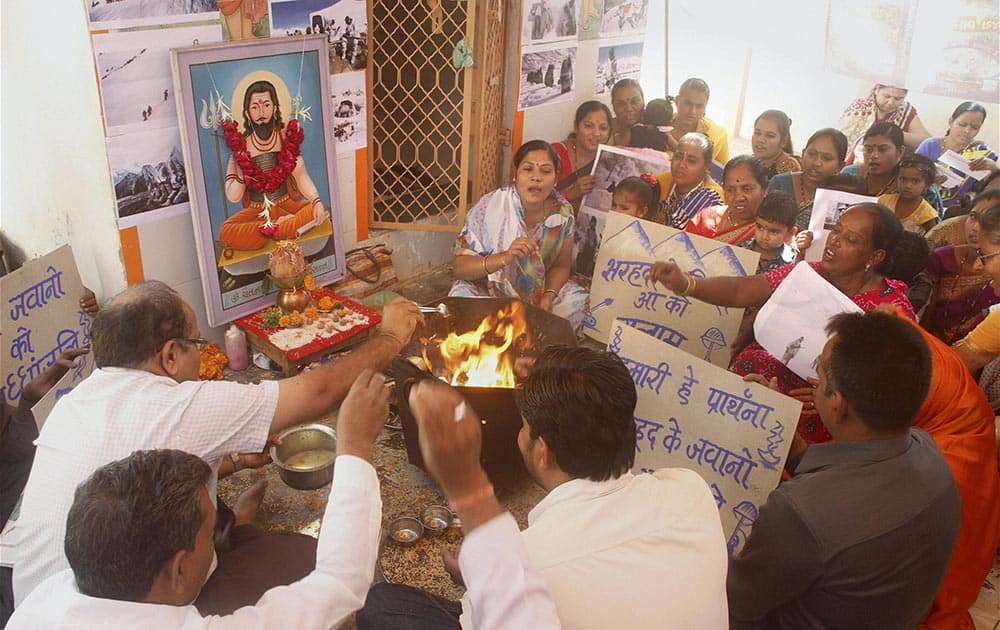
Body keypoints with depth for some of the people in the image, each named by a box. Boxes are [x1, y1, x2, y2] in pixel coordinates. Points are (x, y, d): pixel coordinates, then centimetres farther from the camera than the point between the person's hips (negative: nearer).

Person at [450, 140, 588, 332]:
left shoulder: (563, 213, -8)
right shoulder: (490, 207, -17)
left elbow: (561, 266, 4)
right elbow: (460, 268, -20)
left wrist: (548, 296, -17)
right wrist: (505, 258, -37)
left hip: (537, 293, 3)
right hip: (487, 292, -3)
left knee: (580, 301, -20)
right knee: (461, 296, -33)